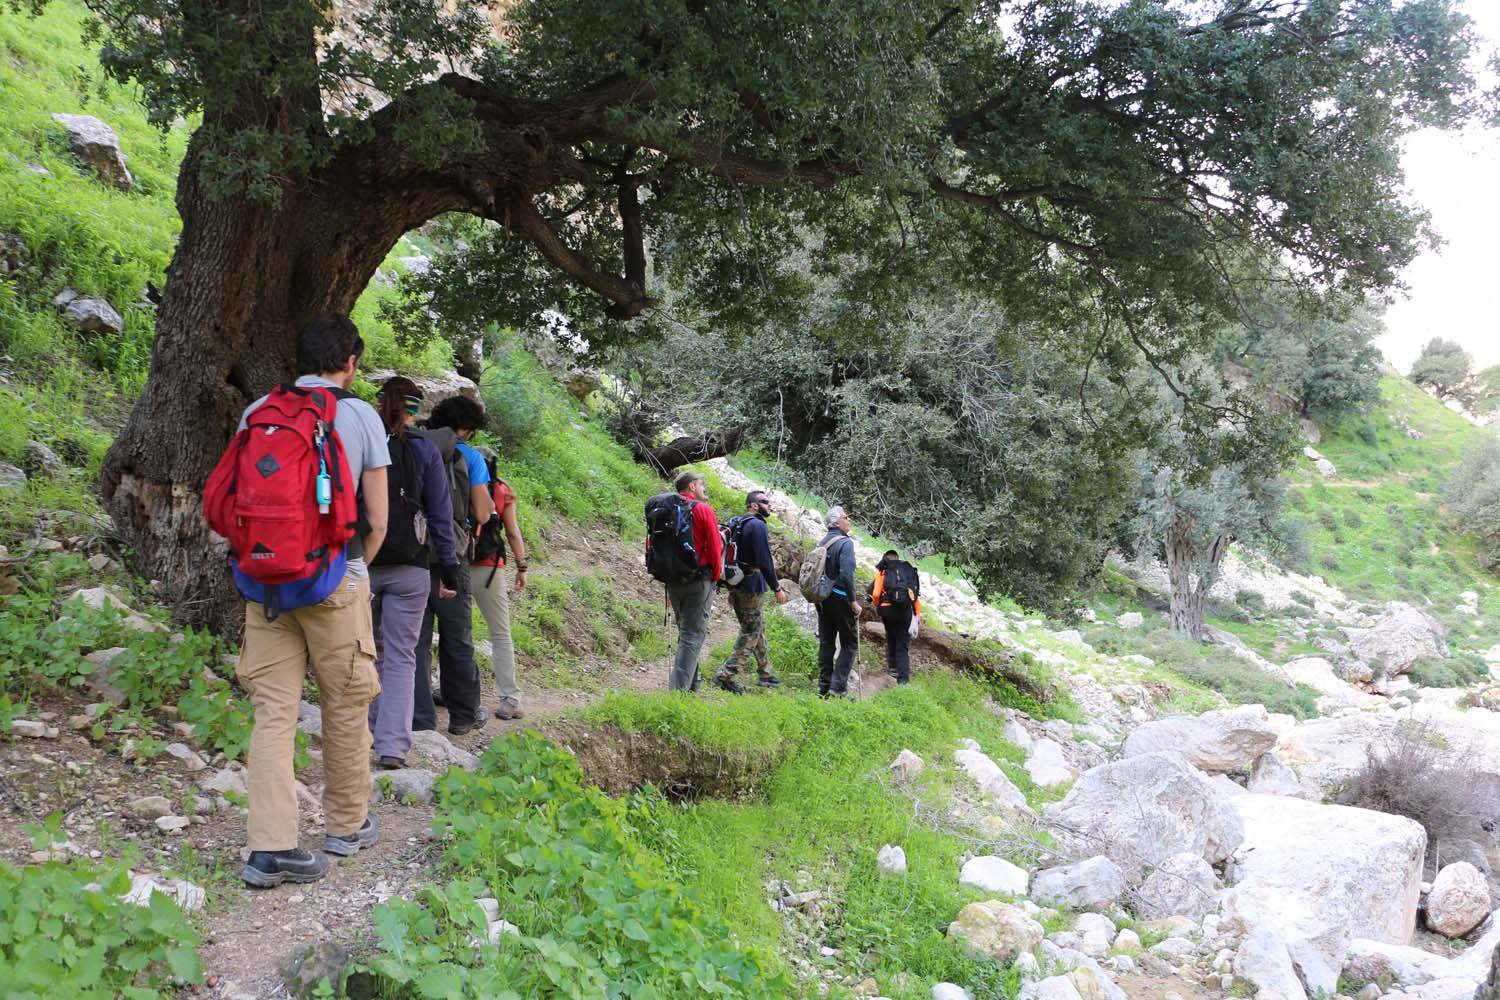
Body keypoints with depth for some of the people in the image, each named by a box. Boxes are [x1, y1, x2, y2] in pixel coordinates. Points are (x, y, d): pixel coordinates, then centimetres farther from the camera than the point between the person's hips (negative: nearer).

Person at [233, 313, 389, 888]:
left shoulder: (256, 413, 6)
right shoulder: (361, 417, -3)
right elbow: (378, 521, -3)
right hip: (335, 584, -3)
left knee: (272, 711, 4)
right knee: (345, 709, 11)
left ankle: (270, 847, -1)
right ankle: (347, 825, 25)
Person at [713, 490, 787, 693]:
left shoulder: (736, 525, 15)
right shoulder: (758, 525, -15)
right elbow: (764, 561, -20)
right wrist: (777, 588, -14)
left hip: (737, 586, 10)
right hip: (752, 587, -10)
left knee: (758, 630, 19)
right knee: (750, 634, -4)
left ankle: (765, 674, 27)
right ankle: (725, 675, -8)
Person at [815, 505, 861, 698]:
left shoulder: (822, 543, 10)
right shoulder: (845, 543, -13)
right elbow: (846, 574, -22)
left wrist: (819, 597, 18)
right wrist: (853, 601, -17)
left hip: (822, 599, 7)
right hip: (839, 598, -7)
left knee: (826, 643, 11)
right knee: (849, 643, 0)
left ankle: (824, 687, 12)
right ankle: (838, 686, -9)